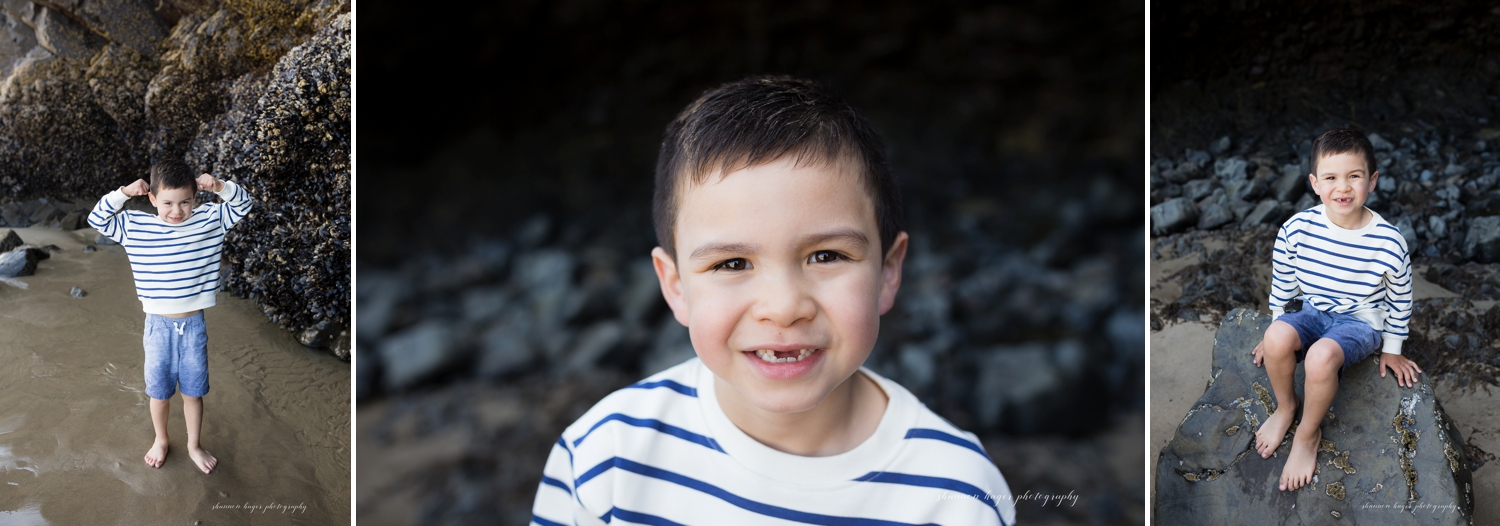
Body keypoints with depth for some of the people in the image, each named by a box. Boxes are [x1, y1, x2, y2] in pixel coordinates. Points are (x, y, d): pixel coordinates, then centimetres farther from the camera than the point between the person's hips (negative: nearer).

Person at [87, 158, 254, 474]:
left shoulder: (209, 219, -7)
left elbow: (243, 205, -4)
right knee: (159, 390, 16)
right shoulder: (134, 225, -7)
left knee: (193, 390, 15)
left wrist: (220, 187, -23)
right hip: (158, 325, 0)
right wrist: (123, 193, -20)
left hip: (194, 325, 0)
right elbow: (96, 219, -7)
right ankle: (161, 440, 40)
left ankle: (194, 445, 34)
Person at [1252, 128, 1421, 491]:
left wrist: (1392, 350, 7)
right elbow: (1282, 283, 4)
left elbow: (1400, 300, -3)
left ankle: (1308, 435, -8)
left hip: (1361, 323, -3)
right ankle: (1285, 407, -1)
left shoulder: (1389, 242, -20)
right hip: (1314, 312, 3)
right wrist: (1277, 328, 12)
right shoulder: (1297, 229, -16)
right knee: (1278, 338, -31)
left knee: (1321, 356, -34)